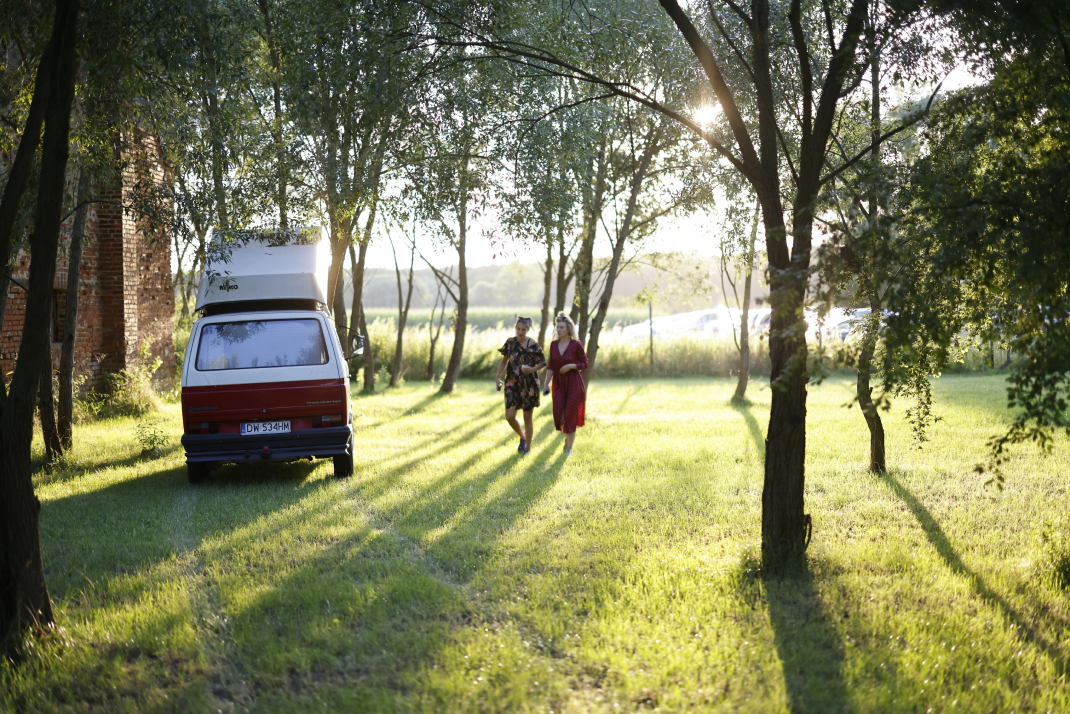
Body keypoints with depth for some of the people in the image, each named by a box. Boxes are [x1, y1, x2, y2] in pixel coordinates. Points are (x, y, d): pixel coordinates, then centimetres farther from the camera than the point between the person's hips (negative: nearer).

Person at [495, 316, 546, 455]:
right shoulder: (510, 342, 3)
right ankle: (522, 436, 21)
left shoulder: (533, 344, -6)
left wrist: (532, 369, -21)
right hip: (513, 383, 3)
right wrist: (498, 376, 1)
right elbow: (504, 361, 13)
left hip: (529, 384, -3)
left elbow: (543, 363, -2)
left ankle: (527, 448, 17)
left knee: (527, 416, 3)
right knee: (509, 416, -8)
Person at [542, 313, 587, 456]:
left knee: (570, 416, -3)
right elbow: (551, 366, 7)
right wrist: (546, 384, -2)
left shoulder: (576, 345, -9)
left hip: (574, 384, -3)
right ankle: (567, 435, 27)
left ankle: (569, 448, 9)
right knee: (559, 416, -6)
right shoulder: (554, 344, 3)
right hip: (559, 384, 3)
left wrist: (571, 366, -20)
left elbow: (584, 364, -3)